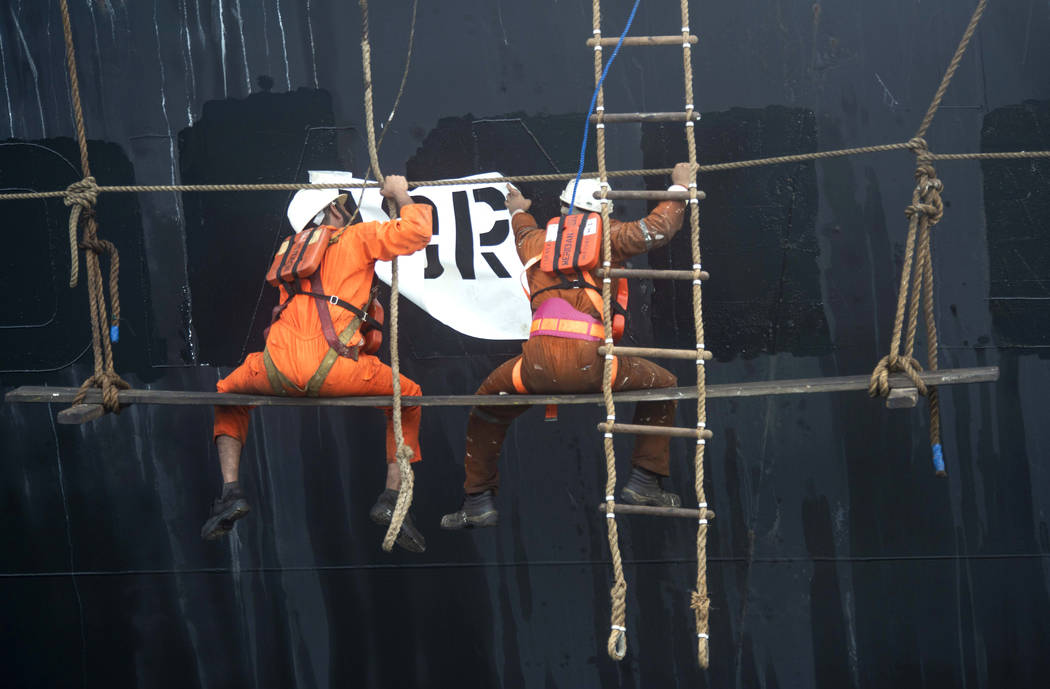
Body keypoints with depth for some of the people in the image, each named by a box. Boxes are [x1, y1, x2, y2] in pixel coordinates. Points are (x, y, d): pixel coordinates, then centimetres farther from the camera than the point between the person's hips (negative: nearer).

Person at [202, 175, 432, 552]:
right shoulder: (357, 237, 14)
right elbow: (417, 231, 3)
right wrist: (400, 195, 21)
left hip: (278, 369, 4)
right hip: (332, 369, -4)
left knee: (228, 395, 35)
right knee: (407, 400, 23)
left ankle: (230, 490, 13)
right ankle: (392, 496, 8)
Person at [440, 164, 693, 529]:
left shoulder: (537, 241, 25)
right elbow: (658, 228, 10)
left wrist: (519, 212, 73)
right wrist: (680, 186, 27)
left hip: (537, 365, 3)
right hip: (589, 365, -3)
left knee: (488, 403, 30)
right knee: (662, 385, 22)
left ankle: (478, 499, 26)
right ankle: (644, 481, 18)